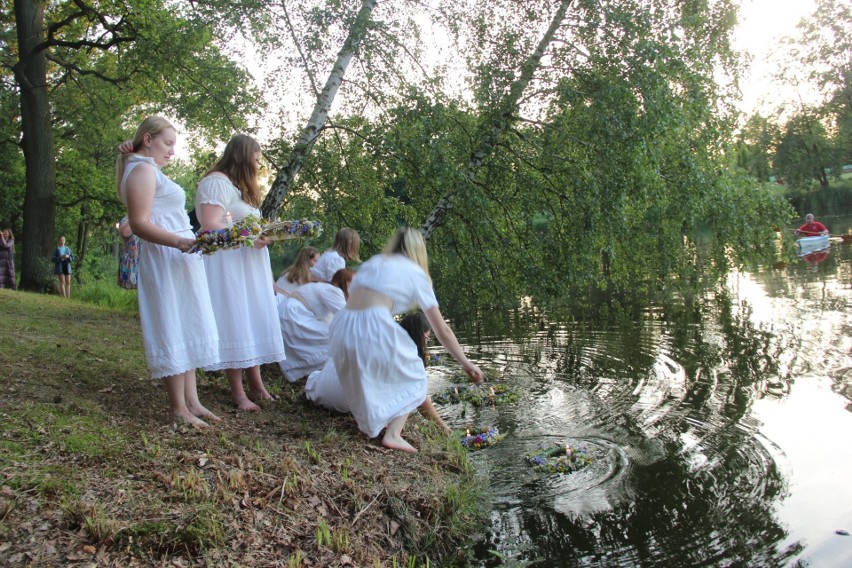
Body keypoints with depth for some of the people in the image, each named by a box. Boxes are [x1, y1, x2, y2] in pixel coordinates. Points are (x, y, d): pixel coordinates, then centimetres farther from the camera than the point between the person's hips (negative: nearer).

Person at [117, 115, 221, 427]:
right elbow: (139, 223, -20)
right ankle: (179, 407, 0)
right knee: (172, 331, -6)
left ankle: (192, 401, 12)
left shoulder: (148, 170, 21)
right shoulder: (143, 170, -10)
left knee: (187, 331, 9)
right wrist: (179, 241, -32)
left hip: (179, 260, 10)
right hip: (165, 261, -10)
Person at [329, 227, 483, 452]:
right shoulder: (416, 273, 12)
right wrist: (466, 364, 23)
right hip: (374, 328, -5)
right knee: (413, 377, 18)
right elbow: (442, 331, 13)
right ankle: (393, 434, 3)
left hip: (342, 329, 5)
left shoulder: (373, 262, 26)